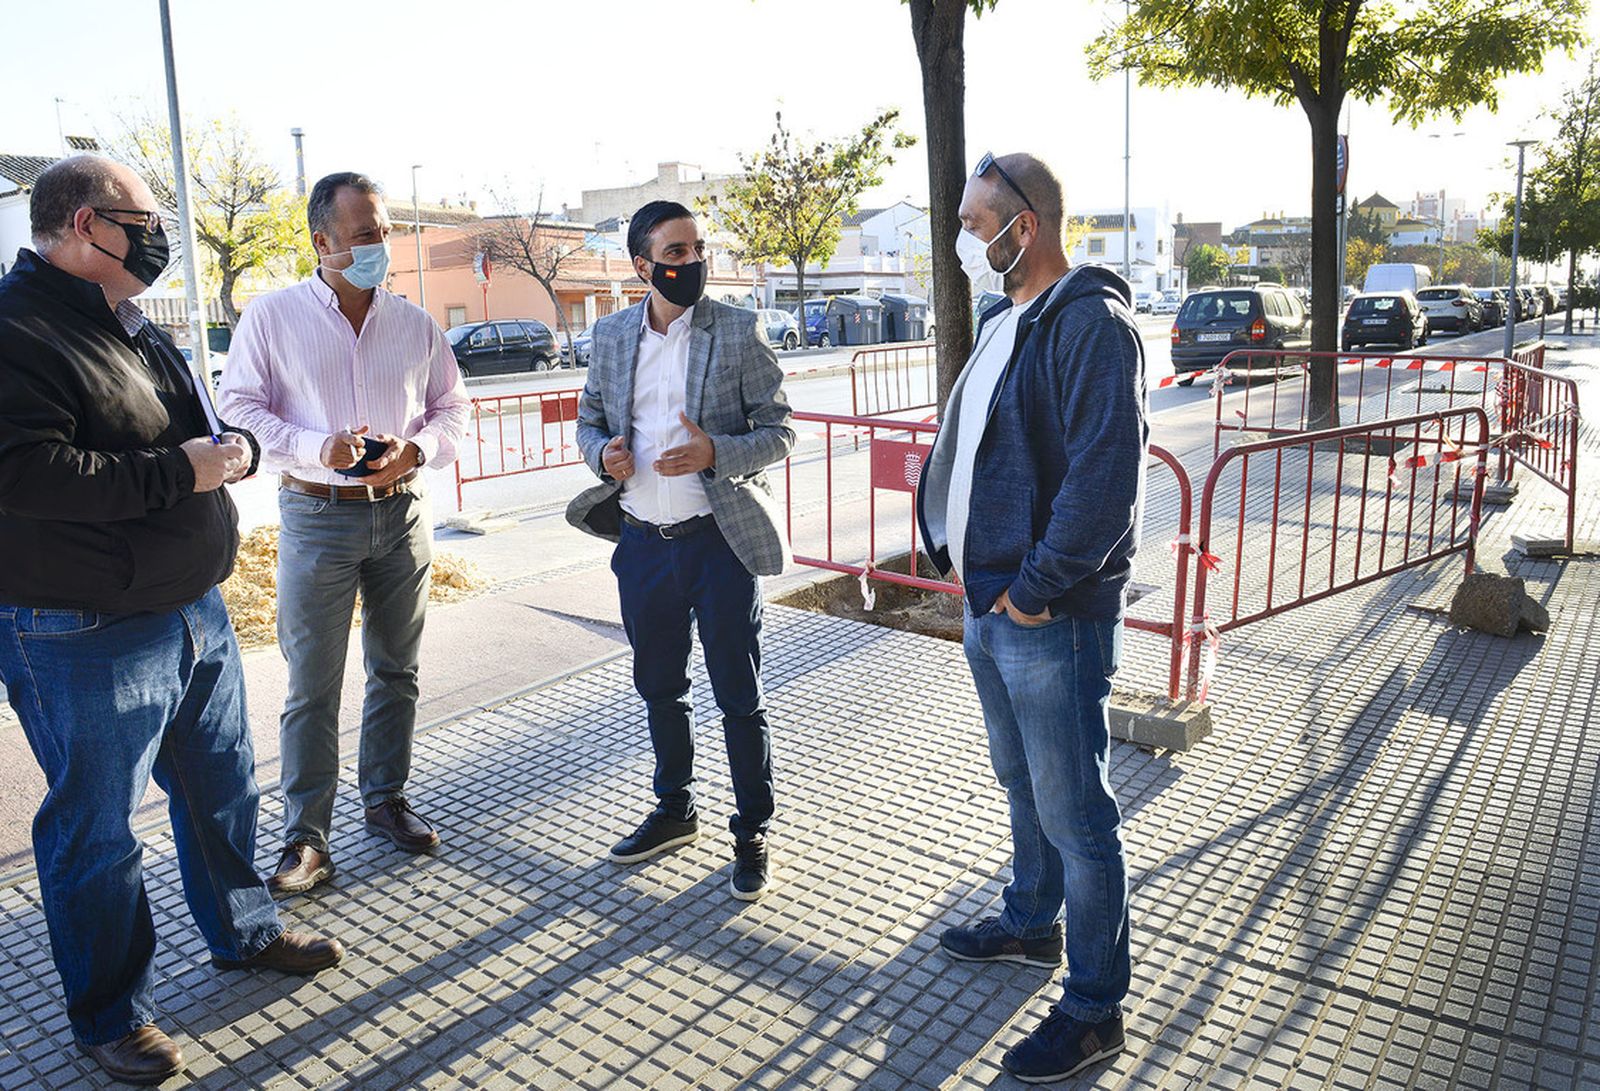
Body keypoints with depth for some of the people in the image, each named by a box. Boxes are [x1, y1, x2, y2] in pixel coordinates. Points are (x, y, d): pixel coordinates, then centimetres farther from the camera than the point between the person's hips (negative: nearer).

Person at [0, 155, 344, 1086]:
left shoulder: (131, 323, 13)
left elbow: (200, 428, 23)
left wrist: (234, 445, 0)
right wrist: (176, 472, -23)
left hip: (194, 608, 9)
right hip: (86, 638, -9)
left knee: (222, 782, 21)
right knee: (96, 827, 7)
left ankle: (244, 932, 41)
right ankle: (111, 1015, 25)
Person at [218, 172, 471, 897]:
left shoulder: (415, 323, 7)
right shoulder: (272, 317, -1)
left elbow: (452, 406, 10)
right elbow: (240, 407, -3)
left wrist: (417, 448, -11)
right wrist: (317, 448, -19)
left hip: (403, 511, 3)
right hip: (318, 517, -3)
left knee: (396, 671, 13)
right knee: (312, 687, 0)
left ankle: (387, 799, 30)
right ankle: (306, 836, 11)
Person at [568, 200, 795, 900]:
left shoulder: (736, 332, -5)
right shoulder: (612, 336, 6)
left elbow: (779, 430, -5)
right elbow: (589, 417, 16)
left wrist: (716, 453, -23)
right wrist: (602, 454, -7)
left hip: (719, 540, -4)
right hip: (644, 543, 5)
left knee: (739, 698, 4)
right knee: (658, 687, 18)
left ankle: (752, 835, 21)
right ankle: (674, 810, 39)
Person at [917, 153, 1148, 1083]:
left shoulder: (1090, 322, -17)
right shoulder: (1006, 321, 14)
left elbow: (1106, 474, -25)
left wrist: (1037, 587, -20)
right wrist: (960, 552, 12)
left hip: (1048, 617, -9)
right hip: (988, 602, 10)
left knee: (1074, 812, 2)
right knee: (1022, 781, 24)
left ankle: (1095, 1008, 18)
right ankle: (1031, 925, 45)